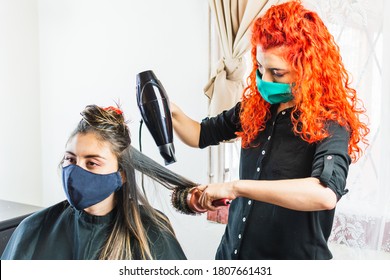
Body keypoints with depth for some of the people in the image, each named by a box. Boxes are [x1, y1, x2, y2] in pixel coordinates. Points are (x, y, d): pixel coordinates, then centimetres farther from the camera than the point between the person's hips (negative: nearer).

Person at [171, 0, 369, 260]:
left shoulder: (330, 123, -19)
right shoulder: (255, 107, -1)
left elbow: (326, 194, -37)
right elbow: (201, 135, 12)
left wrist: (236, 187, -38)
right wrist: (173, 113, -8)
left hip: (294, 255, -5)